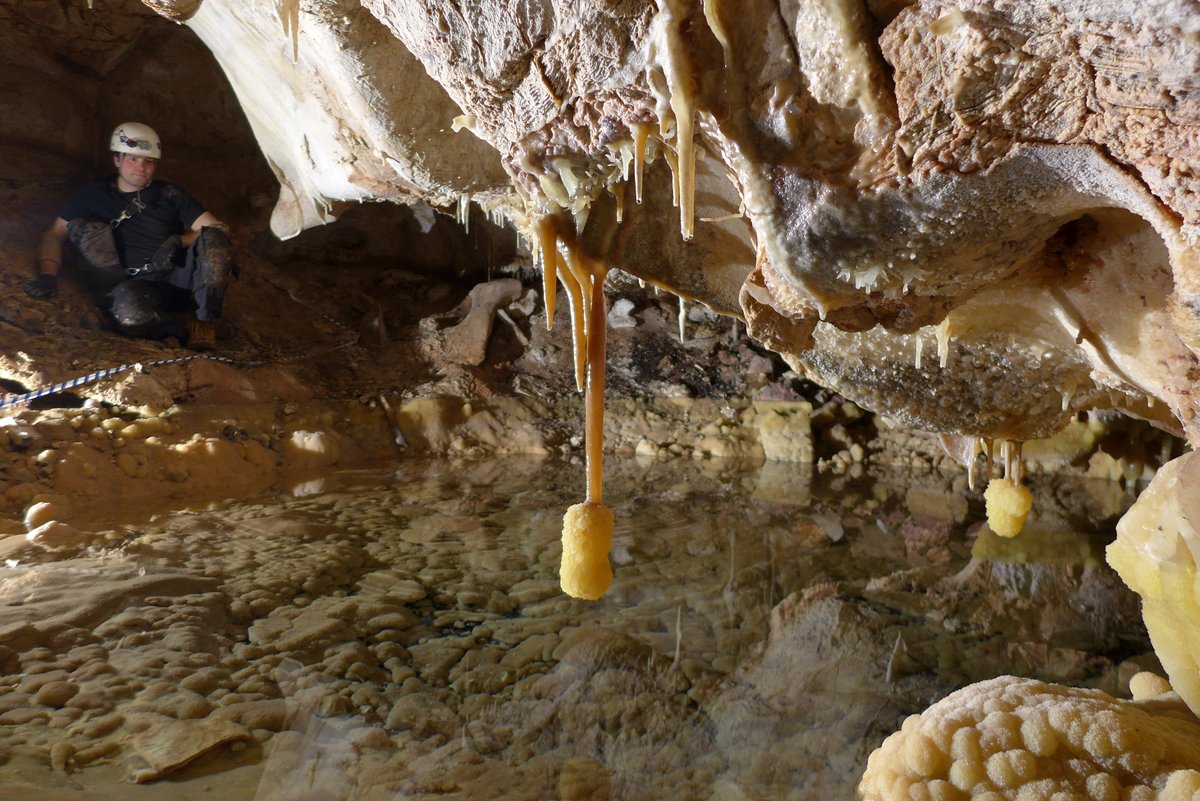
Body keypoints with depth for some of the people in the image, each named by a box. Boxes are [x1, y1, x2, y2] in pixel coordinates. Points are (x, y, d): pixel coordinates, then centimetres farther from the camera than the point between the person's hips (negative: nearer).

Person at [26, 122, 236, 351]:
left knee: (212, 237, -28)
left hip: (177, 277, 2)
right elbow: (55, 235, 13)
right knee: (130, 314, -40)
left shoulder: (169, 195, 17)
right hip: (133, 285, -1)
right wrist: (48, 276, -5)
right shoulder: (95, 195, 18)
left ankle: (205, 323, -25)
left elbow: (218, 229, 8)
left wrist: (178, 241, -10)